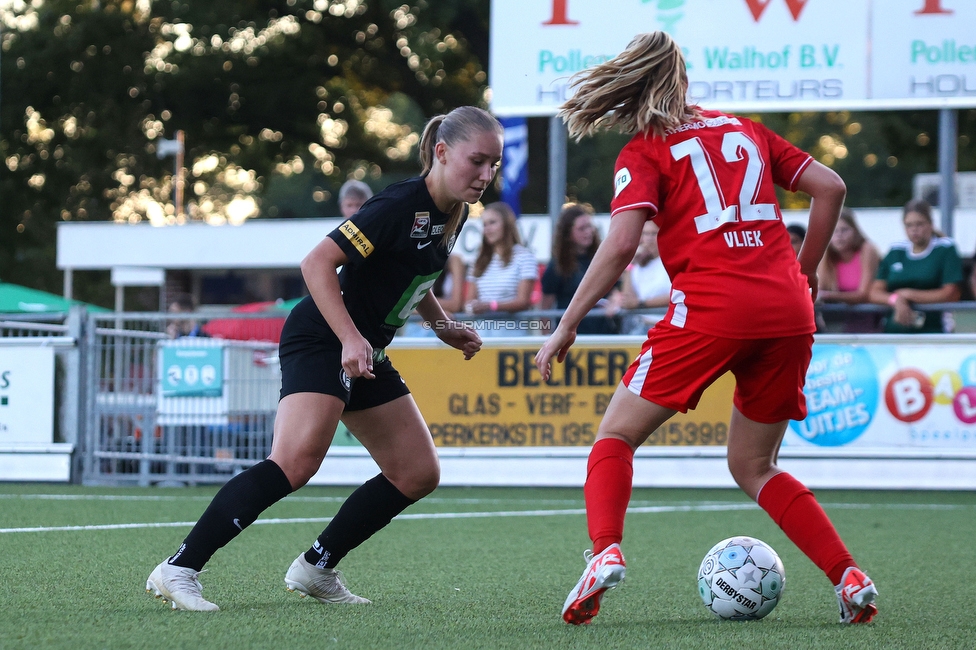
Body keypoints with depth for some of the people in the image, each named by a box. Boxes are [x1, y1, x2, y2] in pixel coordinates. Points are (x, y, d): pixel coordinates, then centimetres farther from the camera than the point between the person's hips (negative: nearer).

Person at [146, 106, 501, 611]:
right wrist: (350, 339, -30)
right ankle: (179, 569, -27)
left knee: (418, 474, 8)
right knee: (297, 461, -28)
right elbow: (317, 263, -24)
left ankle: (316, 569, 18)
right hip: (319, 341, -10)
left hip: (365, 357, 10)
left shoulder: (453, 215, 8)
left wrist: (442, 324, 16)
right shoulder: (399, 206, -20)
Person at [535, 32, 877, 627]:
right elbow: (831, 187, 16)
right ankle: (849, 576, 3)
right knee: (754, 467, 19)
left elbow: (621, 245, -8)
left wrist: (567, 328, -4)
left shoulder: (645, 152, 5)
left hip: (711, 309, -5)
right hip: (789, 312, 5)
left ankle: (606, 551, -18)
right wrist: (804, 274, 25)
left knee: (617, 437, 8)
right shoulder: (745, 129, 21)